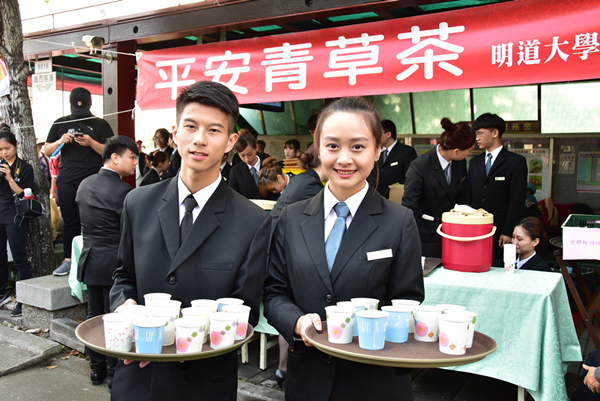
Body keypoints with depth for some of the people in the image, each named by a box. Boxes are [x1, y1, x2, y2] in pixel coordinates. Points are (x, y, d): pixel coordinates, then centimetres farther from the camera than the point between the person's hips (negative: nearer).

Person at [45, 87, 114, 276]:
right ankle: (68, 260, 12)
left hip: (93, 180, -3)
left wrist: (91, 143, -15)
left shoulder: (100, 125, 6)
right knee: (70, 221, 6)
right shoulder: (61, 123, 15)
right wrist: (60, 141, -5)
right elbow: (47, 150, 15)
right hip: (67, 180, 3)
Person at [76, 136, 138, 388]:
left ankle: (97, 370, 27)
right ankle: (115, 373, 13)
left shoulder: (84, 185, 7)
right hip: (113, 264, -7)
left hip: (89, 261, 7)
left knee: (94, 316, 15)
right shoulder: (122, 191, -18)